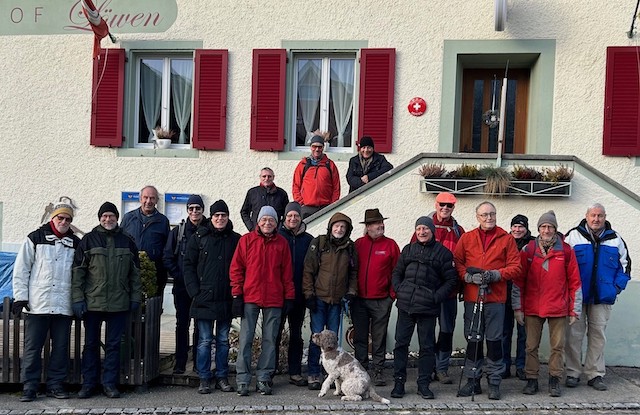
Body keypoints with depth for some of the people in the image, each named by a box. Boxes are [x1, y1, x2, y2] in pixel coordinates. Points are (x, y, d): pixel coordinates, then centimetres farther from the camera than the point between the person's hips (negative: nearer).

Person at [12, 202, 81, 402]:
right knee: (32, 347, 3)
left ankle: (55, 384, 17)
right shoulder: (36, 238, 5)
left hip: (64, 305, 2)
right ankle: (29, 387, 13)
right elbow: (21, 269, 4)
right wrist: (20, 296, -3)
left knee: (61, 347, 6)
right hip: (37, 304, -2)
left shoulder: (76, 243, 11)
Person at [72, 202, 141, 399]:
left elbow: (135, 272, 10)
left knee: (114, 344, 7)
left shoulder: (127, 242, 8)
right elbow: (78, 271, 0)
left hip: (119, 303, 1)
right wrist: (78, 299, -7)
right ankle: (88, 383, 20)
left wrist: (135, 297, 5)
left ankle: (110, 383, 17)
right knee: (91, 344, 9)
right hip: (92, 302, -1)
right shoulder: (88, 240, 2)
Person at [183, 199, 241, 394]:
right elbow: (188, 266, 2)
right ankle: (204, 379, 14)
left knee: (223, 340, 10)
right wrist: (195, 292, -6)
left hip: (226, 299, 2)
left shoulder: (235, 239, 6)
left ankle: (222, 378, 20)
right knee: (205, 341, 3)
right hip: (204, 298, -1)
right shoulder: (198, 237, 3)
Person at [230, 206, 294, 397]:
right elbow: (236, 268, 2)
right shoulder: (247, 239, 2)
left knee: (270, 340, 6)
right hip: (250, 298, -1)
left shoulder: (282, 243, 7)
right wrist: (237, 295, -3)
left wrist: (289, 297, 5)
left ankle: (263, 378, 16)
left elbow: (287, 272, 9)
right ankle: (243, 380, 8)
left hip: (274, 300, 2)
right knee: (246, 339, 0)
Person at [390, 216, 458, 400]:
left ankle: (423, 384, 18)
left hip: (428, 308, -3)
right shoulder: (408, 250, 13)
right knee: (401, 343, 5)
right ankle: (399, 382, 15)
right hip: (405, 305, 3)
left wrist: (437, 297, -9)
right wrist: (399, 290, 2)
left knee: (427, 346, 6)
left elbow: (451, 280, 2)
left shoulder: (443, 253, 2)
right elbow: (397, 272, 19)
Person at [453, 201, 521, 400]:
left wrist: (495, 274, -13)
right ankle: (473, 380, 20)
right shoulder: (466, 238, 8)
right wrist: (468, 276, -12)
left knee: (494, 340, 3)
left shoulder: (506, 238, 4)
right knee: (473, 339, 8)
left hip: (496, 298, -1)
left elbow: (516, 267, 1)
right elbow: (457, 263, 5)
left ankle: (494, 382, 17)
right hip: (472, 297, 2)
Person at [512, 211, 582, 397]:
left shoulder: (566, 251, 3)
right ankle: (531, 379, 18)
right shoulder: (528, 250, 2)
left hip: (558, 308, 0)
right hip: (532, 308, 0)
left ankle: (555, 379, 20)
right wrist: (518, 307, 0)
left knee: (558, 346, 6)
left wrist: (574, 310, 3)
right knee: (531, 346, 6)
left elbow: (574, 282, 5)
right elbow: (518, 280, 4)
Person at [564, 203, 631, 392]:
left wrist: (618, 286, 5)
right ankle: (573, 373, 12)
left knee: (598, 335, 7)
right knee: (574, 334, 1)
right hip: (576, 296, -2)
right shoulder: (573, 236, -1)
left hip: (602, 298, 3)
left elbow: (625, 263, 16)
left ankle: (595, 374, 17)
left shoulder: (615, 239, 8)